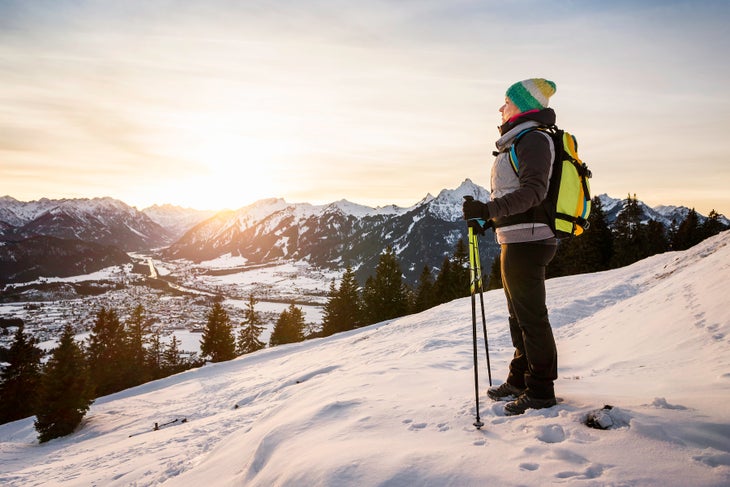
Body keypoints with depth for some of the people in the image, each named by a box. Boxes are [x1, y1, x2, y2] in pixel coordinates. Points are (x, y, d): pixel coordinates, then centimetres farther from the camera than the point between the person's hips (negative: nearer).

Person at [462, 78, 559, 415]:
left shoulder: (534, 138, -11)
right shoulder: (520, 141, 21)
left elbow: (533, 190, -23)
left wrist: (489, 208, -32)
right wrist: (493, 219, 21)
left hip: (526, 241, -11)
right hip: (518, 241, 11)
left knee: (531, 316, -4)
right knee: (519, 315, 17)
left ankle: (541, 391, 6)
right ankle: (520, 380, 29)